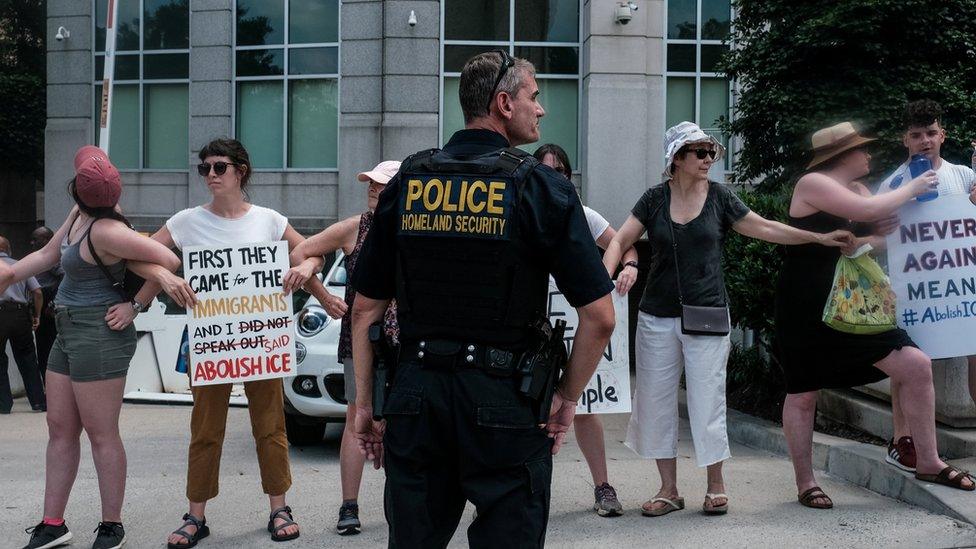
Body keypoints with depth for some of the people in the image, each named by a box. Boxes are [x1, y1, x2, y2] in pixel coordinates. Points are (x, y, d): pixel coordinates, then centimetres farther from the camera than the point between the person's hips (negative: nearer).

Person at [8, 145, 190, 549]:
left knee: (101, 433, -1)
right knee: (59, 428, 13)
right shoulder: (79, 214, 7)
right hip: (69, 333, 10)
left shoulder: (105, 230, -21)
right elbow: (48, 254, 20)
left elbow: (168, 259, -23)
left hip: (98, 334, -10)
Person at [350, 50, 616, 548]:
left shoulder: (406, 182, 5)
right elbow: (599, 317, -9)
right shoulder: (540, 188, -6)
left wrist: (366, 403, 14)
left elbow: (365, 310, 7)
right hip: (506, 403, -3)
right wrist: (567, 399, 4)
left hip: (415, 396, 4)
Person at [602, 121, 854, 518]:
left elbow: (765, 228, 5)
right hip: (657, 317, 1)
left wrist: (821, 238, 1)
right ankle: (669, 490, 18)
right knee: (655, 400, 5)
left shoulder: (720, 198, 2)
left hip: (706, 316, -1)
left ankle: (716, 486, 19)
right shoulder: (655, 199, 2)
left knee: (707, 400, 0)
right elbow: (620, 241, -1)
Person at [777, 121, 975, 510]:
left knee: (916, 365, -3)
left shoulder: (849, 191, 16)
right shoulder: (813, 184, -10)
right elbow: (868, 211, -19)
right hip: (805, 308, -8)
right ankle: (805, 484, 14)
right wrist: (911, 189, -4)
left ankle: (927, 463, 8)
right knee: (802, 395, 2)